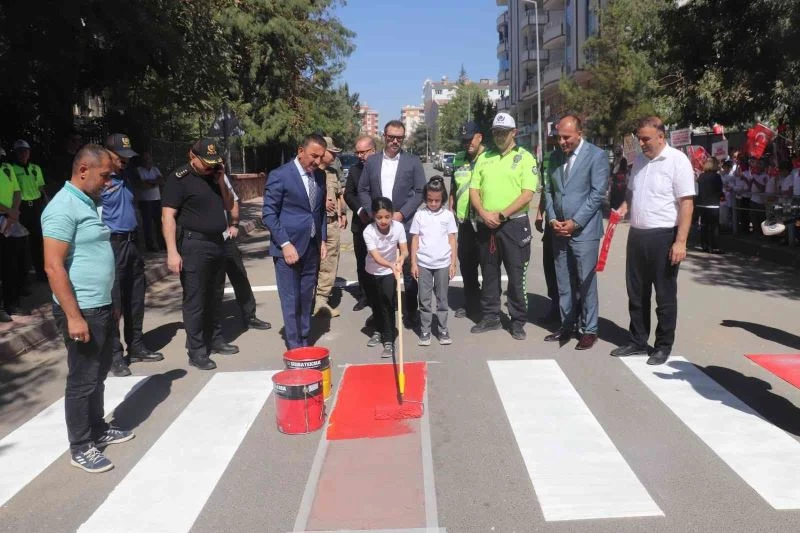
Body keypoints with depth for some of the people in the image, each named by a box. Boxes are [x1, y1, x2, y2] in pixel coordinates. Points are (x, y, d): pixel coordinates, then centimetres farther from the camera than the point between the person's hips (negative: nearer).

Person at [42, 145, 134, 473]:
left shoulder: (89, 203, 12)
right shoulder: (63, 207, -18)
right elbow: (53, 266, -22)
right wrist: (73, 316, -23)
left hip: (101, 306, 9)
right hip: (82, 311, -9)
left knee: (99, 374, 19)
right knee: (82, 379, 2)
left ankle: (98, 429, 34)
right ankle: (80, 447, 15)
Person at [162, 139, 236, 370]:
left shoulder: (214, 175, 11)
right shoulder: (179, 178, -9)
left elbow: (228, 206, 16)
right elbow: (167, 216, -14)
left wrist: (221, 183, -1)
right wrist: (172, 252, -20)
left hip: (217, 243, 7)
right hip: (194, 246, -7)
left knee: (214, 297, 14)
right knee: (194, 300, -1)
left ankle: (209, 340, 28)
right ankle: (196, 351, 7)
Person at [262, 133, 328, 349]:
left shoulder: (320, 175, 8)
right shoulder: (280, 175, -11)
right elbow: (268, 214, -11)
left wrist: (323, 240, 10)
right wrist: (285, 244, -16)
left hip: (312, 247, 6)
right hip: (288, 247, -5)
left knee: (306, 298, 12)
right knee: (291, 300, 2)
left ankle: (304, 342, 24)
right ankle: (294, 347, 13)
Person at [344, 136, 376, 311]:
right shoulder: (354, 169, 10)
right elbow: (348, 194, 7)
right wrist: (360, 210, -9)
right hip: (360, 223, 4)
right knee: (361, 262, 9)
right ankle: (364, 295, 19)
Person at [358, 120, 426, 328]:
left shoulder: (413, 161, 2)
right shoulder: (371, 161, 9)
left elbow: (421, 192, 0)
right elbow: (363, 190, 11)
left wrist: (402, 213, -9)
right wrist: (373, 213, -2)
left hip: (405, 223, -2)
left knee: (409, 270, 2)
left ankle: (410, 313, 14)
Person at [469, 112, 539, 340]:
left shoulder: (525, 157, -1)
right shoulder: (484, 158, 13)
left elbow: (528, 193, -10)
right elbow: (474, 190, 9)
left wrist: (501, 215, -16)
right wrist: (483, 213, -9)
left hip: (514, 224, -4)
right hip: (486, 225, 5)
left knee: (516, 276, 0)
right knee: (489, 274, 12)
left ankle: (518, 321, 11)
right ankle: (490, 317, 23)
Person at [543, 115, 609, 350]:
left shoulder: (596, 155, -5)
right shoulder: (557, 156, 12)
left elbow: (597, 194, -11)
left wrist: (575, 222, -14)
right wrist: (553, 220, -1)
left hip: (583, 230, -5)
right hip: (559, 230, 6)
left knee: (586, 282, 0)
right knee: (564, 283, 10)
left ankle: (589, 330, 11)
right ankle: (566, 325, 21)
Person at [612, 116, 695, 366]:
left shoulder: (677, 160, -11)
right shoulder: (639, 160, 10)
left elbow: (686, 204, -14)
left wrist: (680, 242, -20)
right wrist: (624, 207, 3)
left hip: (664, 236, -7)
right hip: (637, 235, 7)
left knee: (665, 295, 5)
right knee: (636, 292, 14)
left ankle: (663, 346, 18)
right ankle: (637, 342, 27)